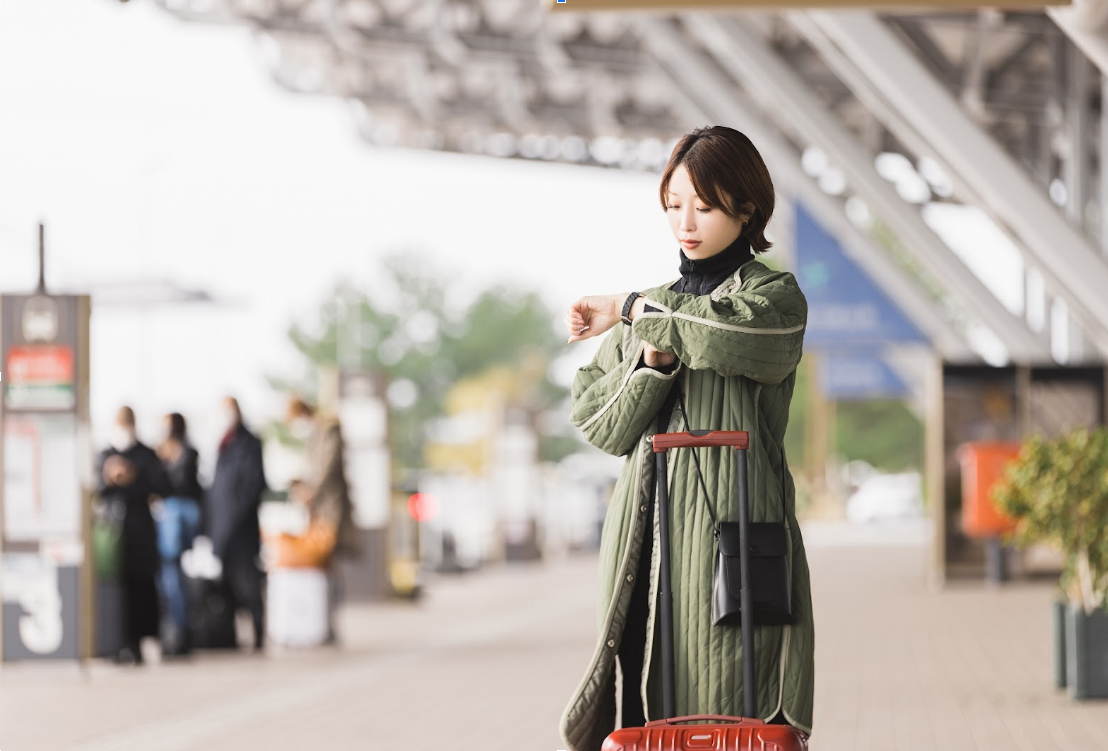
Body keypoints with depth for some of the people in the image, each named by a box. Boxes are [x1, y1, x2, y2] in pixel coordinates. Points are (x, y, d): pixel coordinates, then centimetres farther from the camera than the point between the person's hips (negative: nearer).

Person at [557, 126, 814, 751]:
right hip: (647, 536, 4)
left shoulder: (777, 298, 4)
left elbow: (728, 330, -21)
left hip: (731, 533, -4)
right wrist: (650, 361, -5)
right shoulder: (656, 306, 20)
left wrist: (630, 310, -9)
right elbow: (600, 427, 12)